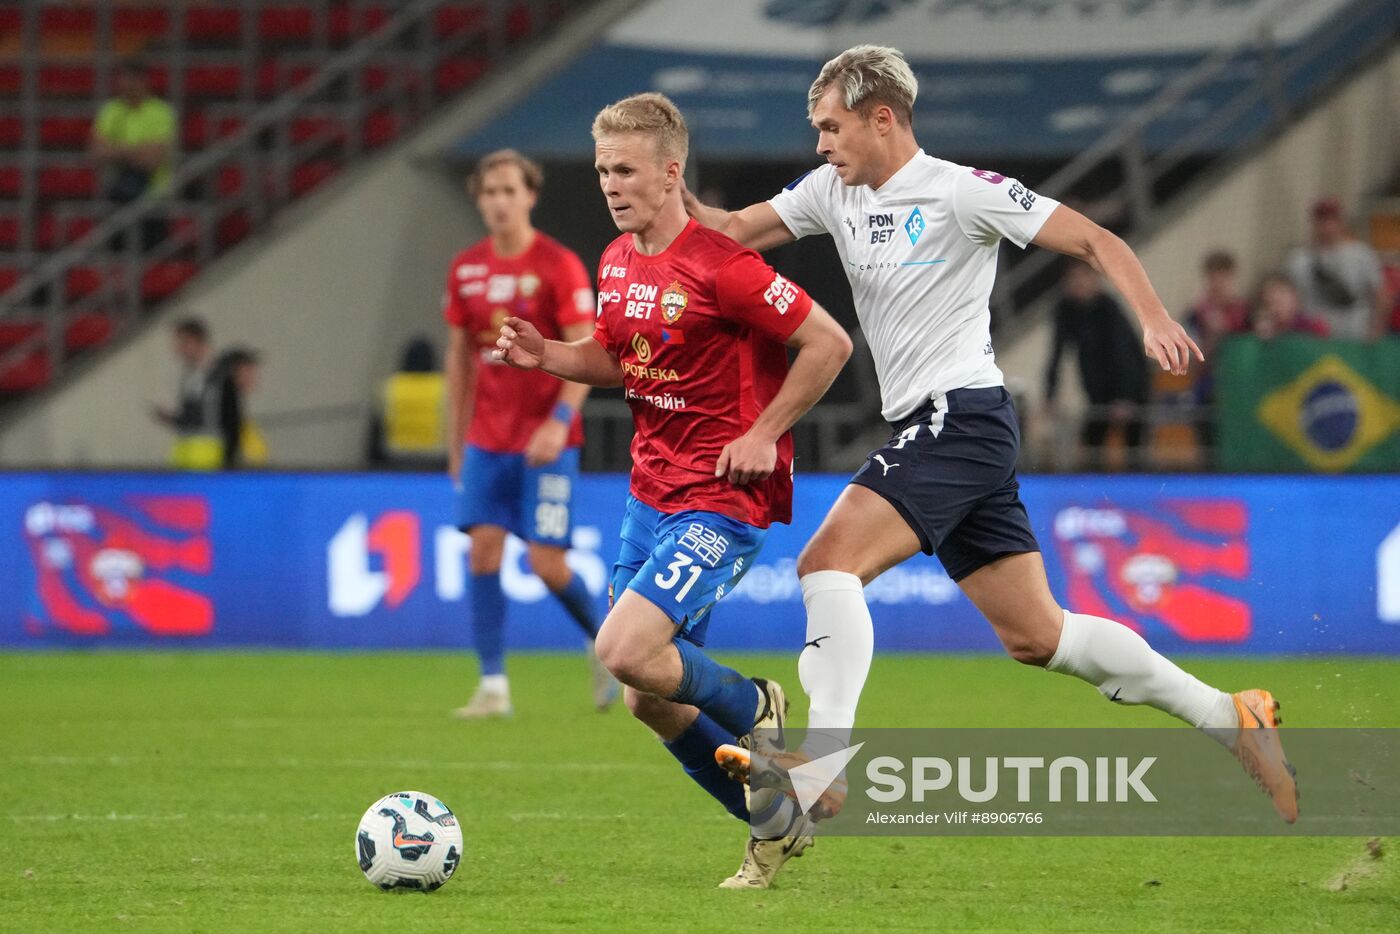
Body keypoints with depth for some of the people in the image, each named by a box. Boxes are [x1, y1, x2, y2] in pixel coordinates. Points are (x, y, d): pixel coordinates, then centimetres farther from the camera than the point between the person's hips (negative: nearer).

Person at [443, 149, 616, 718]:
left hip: (546, 441, -4)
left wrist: (559, 422, -22)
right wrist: (456, 441, 14)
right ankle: (493, 686, -5)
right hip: (487, 439, 4)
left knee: (547, 563, -7)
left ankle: (605, 641, 21)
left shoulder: (559, 266, -7)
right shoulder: (465, 270, 7)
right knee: (483, 550, -8)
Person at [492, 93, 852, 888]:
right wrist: (548, 356, 3)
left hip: (723, 499, -9)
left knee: (625, 651, -23)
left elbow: (829, 344, -16)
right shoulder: (617, 263, 7)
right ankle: (779, 823, 24)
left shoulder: (719, 266, -18)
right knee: (652, 699, 8)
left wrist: (763, 435, -16)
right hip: (652, 490, 9)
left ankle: (757, 710, 5)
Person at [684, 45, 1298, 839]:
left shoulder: (960, 192, -10)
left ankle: (823, 763, -24)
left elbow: (1096, 242, -10)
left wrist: (1155, 320, -25)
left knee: (829, 562, -20)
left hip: (962, 418, -9)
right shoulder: (833, 193, 13)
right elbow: (735, 232, 15)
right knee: (1036, 636, 9)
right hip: (924, 428, 9)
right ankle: (1231, 718, 16)